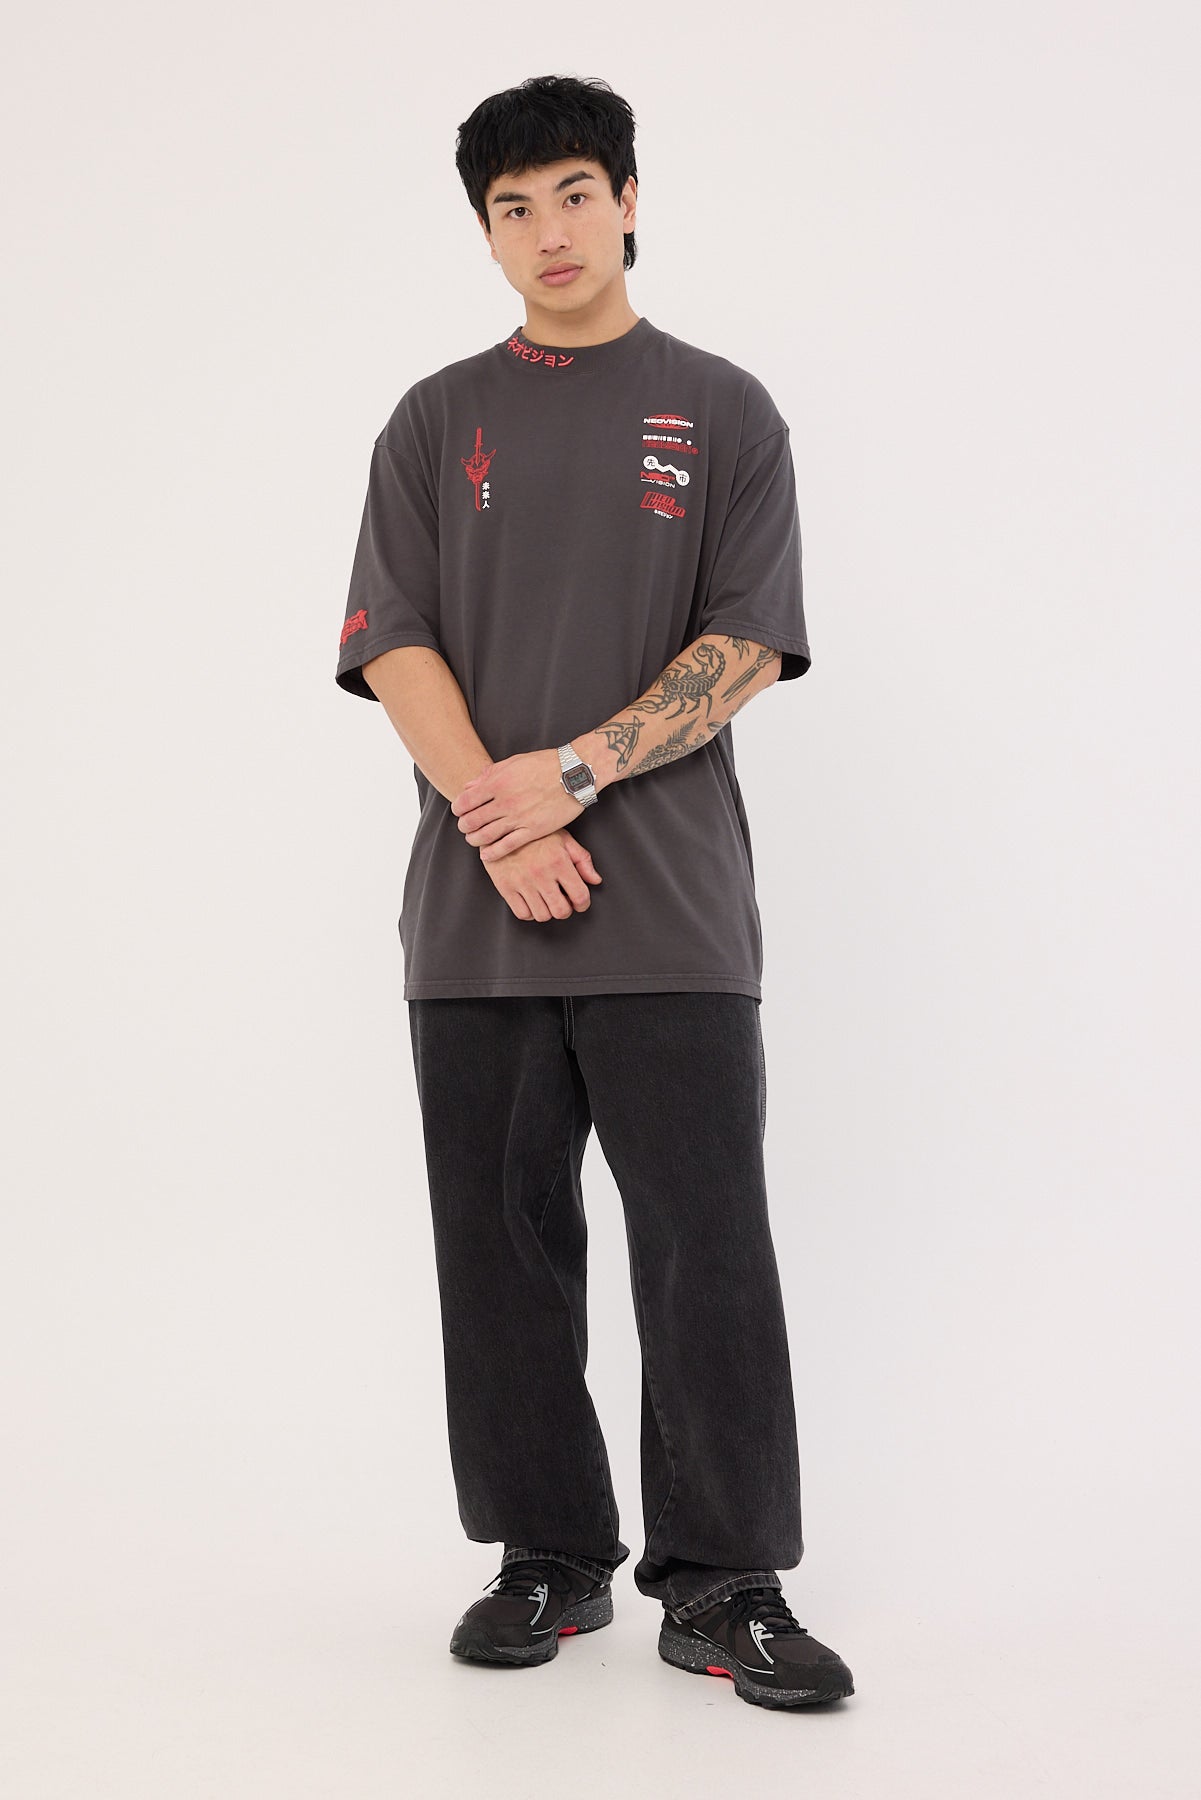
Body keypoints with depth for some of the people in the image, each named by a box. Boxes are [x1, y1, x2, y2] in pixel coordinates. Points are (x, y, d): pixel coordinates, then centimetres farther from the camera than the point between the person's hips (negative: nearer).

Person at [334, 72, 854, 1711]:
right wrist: (500, 824, -11)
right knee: (505, 1246, 6)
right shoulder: (437, 422, 13)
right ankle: (550, 1559, 19)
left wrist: (574, 773, -13)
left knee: (709, 1247, -4)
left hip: (673, 911, -2)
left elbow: (746, 644, -1)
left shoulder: (724, 414, 9)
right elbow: (393, 645, 3)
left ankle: (722, 1584, 5)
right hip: (477, 911, 2)